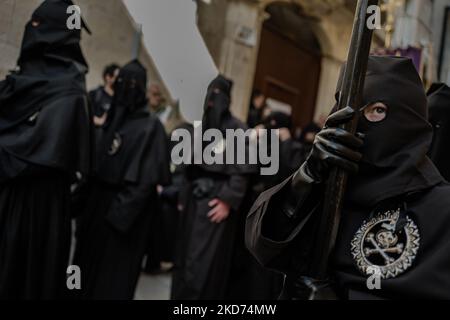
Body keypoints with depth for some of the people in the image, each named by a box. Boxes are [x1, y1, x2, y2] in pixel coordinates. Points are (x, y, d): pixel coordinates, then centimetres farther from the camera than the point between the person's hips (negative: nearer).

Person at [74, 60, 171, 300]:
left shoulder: (150, 127, -13)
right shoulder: (114, 118, 10)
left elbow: (145, 178, -17)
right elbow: (98, 163, 14)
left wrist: (122, 214, -21)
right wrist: (84, 196, 10)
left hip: (125, 209, -7)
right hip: (98, 201, 8)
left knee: (113, 273, 4)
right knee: (88, 263, 17)